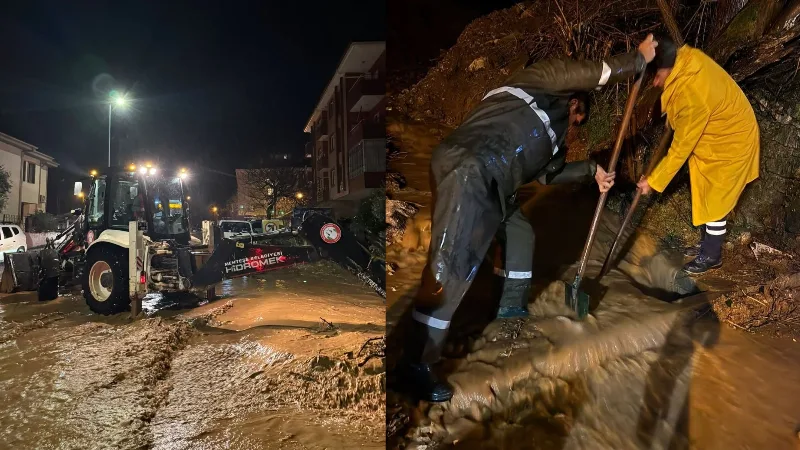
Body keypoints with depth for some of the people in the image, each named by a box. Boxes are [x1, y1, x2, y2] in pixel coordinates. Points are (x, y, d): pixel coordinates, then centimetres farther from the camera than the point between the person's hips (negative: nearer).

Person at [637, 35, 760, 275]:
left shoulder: (693, 95, -39)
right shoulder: (686, 57, -14)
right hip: (713, 136, 9)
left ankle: (712, 256, 21)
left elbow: (681, 148, -28)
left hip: (730, 143, -9)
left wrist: (654, 181, -20)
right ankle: (707, 244, 35)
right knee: (703, 196, 18)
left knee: (715, 202, 4)